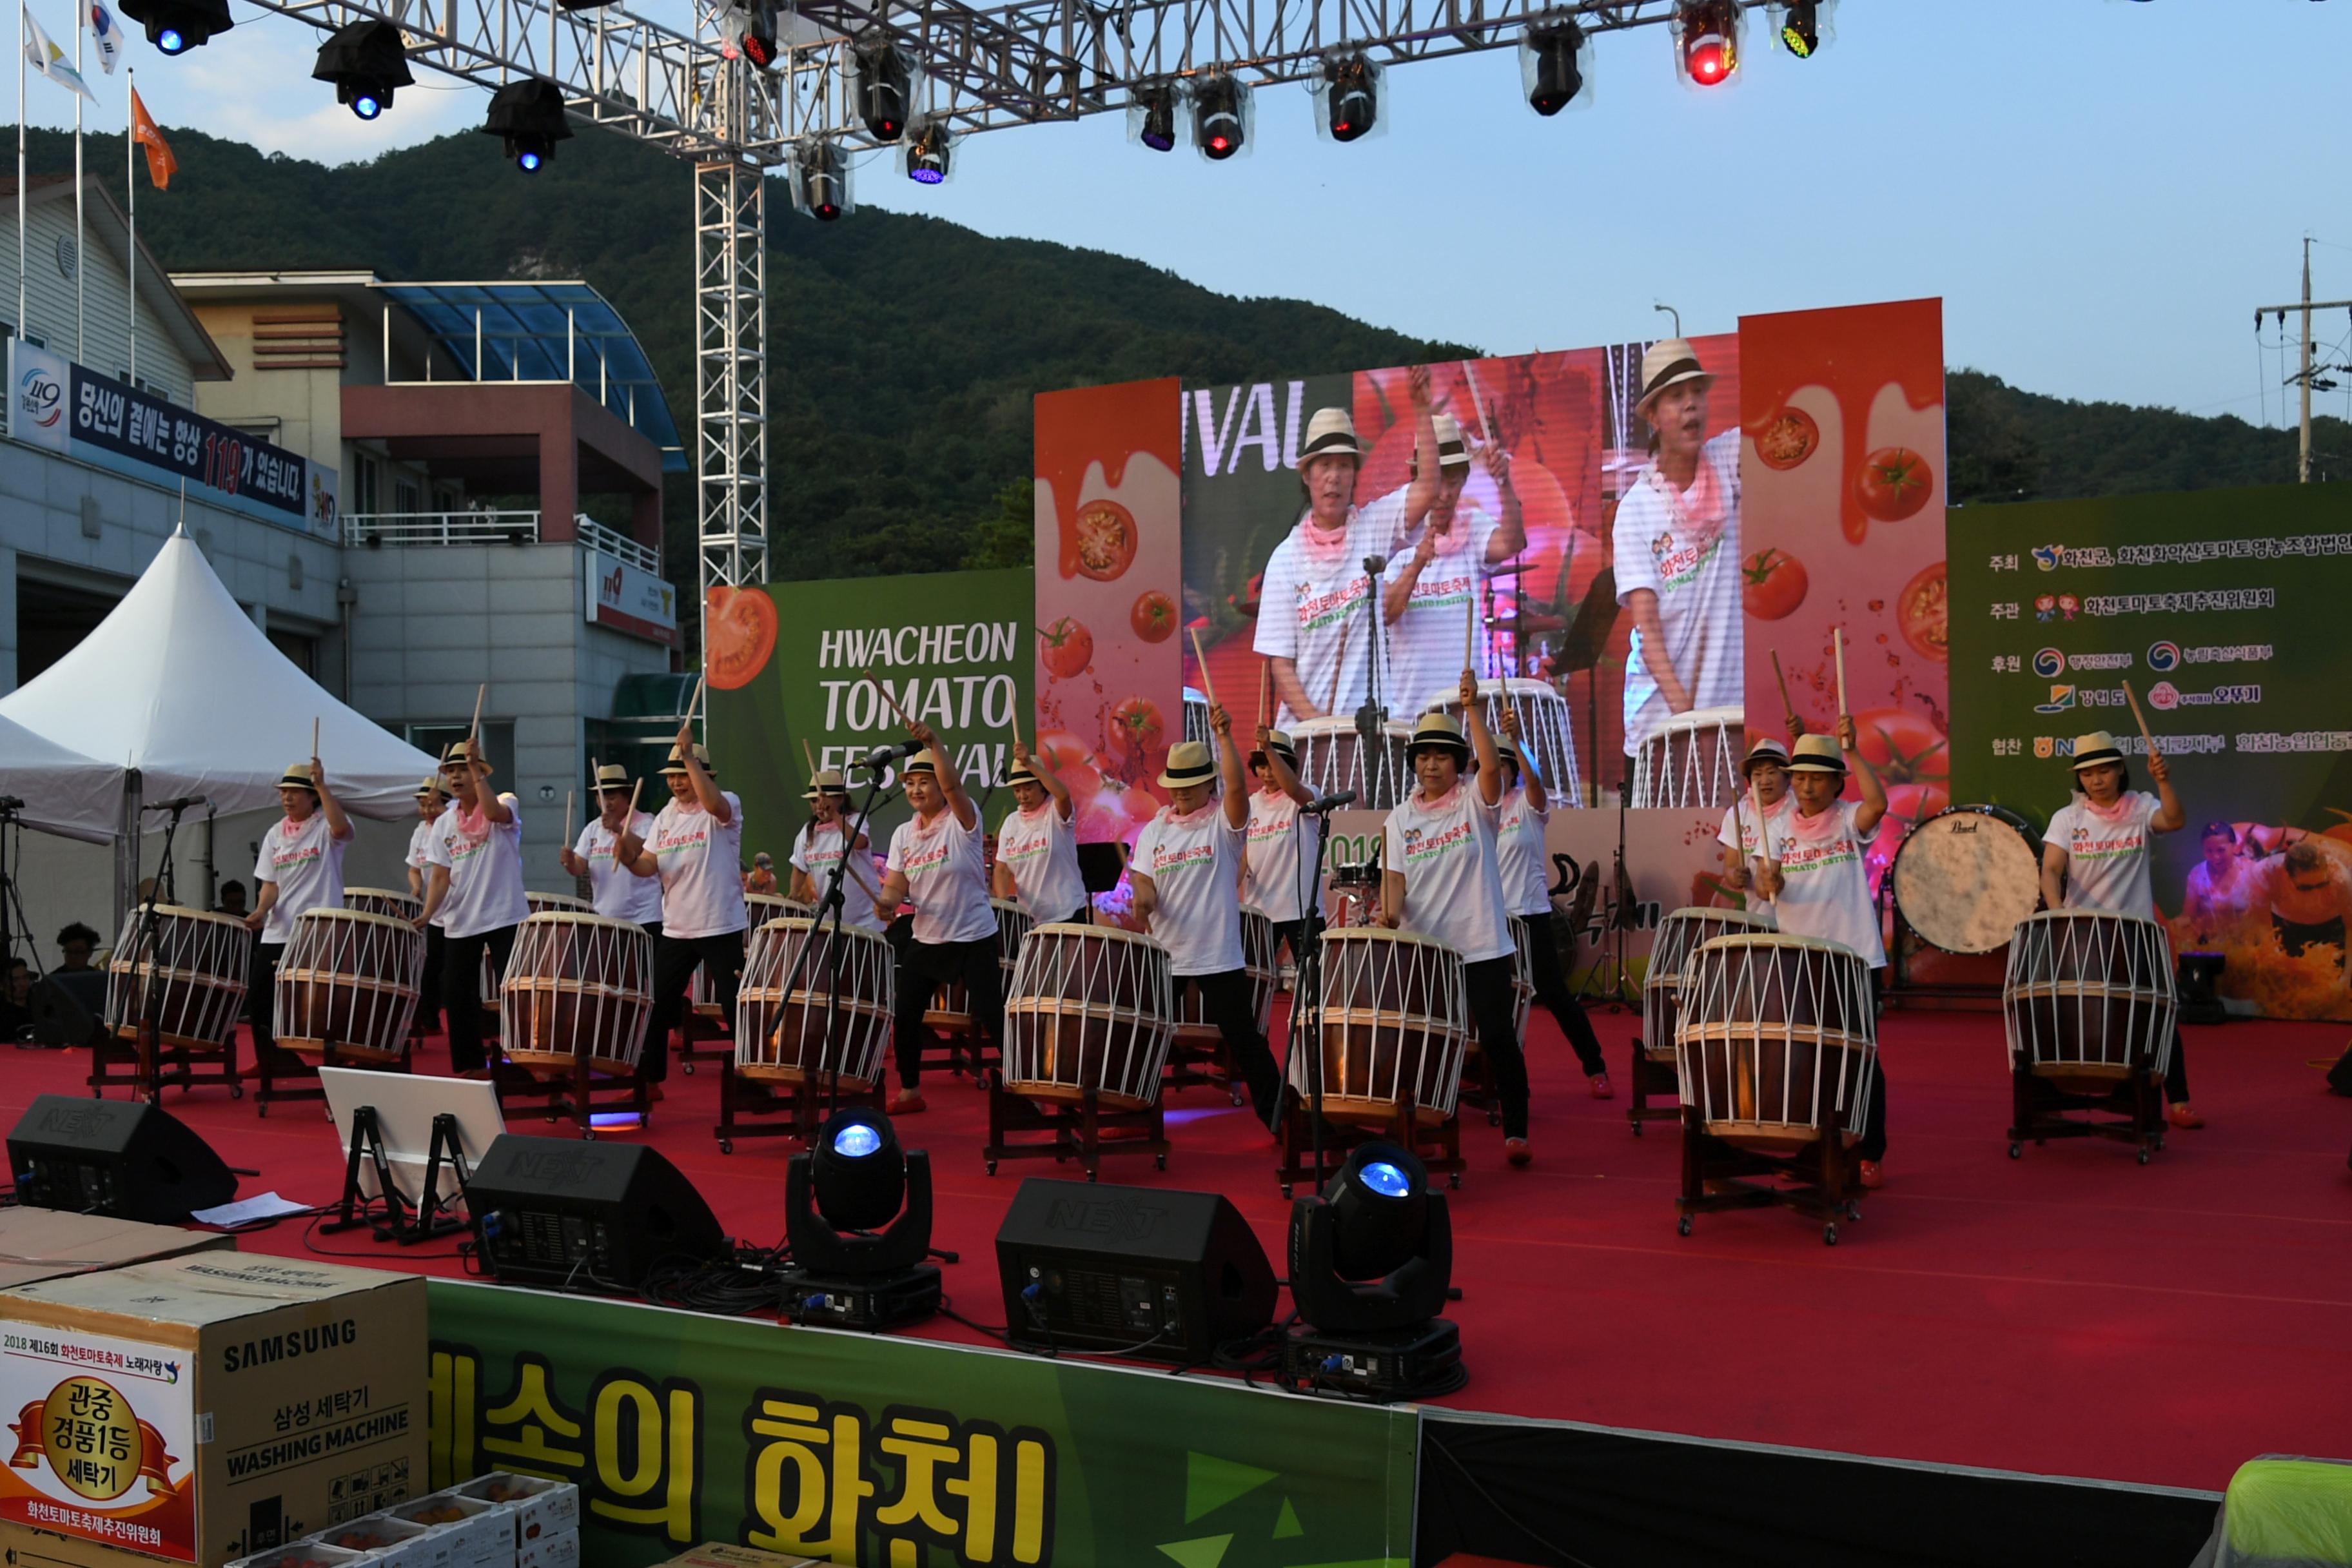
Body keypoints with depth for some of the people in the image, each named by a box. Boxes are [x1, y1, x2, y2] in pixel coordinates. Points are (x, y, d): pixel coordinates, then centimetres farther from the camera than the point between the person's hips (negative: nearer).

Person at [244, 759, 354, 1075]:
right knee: (257, 999, 9)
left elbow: (342, 829, -31)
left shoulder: (325, 825, -4)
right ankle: (272, 1062, 25)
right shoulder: (275, 834, 11)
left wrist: (322, 785, -32)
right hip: (278, 933, 6)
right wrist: (261, 910, -11)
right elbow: (270, 883, 8)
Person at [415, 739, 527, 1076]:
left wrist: (475, 768, -32)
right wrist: (427, 914, -11)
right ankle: (471, 1066, 21)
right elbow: (441, 876, 4)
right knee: (456, 996, 8)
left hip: (505, 919, -5)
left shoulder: (505, 804, -6)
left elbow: (493, 812, -32)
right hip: (459, 924, 5)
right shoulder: (444, 824, 7)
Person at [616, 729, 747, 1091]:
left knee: (735, 1009, -1)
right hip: (675, 929, 6)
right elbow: (649, 867, 3)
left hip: (722, 928, -6)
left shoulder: (726, 804, -8)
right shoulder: (666, 816, 10)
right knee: (657, 1007, 12)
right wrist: (628, 857, -19)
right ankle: (649, 1079, 25)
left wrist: (689, 756, -34)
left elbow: (713, 804, -34)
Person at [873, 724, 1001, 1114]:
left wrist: (933, 742, -41)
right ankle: (909, 1091, 24)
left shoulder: (962, 822, -12)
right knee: (904, 1015, 8)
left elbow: (952, 785, -32)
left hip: (973, 938, -6)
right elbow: (896, 884, 1)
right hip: (924, 939, 6)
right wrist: (886, 902, -22)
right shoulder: (903, 834, 5)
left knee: (993, 1018, -5)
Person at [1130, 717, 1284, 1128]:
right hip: (1163, 955, 4)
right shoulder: (1155, 829, 8)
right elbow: (1142, 878, 3)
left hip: (1219, 956, -4)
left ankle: (1276, 1115, 10)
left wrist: (1224, 736, -31)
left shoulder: (1223, 819, -4)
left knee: (1243, 1039, 1)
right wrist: (1143, 898, -19)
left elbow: (1236, 786, -23)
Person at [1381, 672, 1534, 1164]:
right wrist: (1390, 911, -18)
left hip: (1481, 946, -3)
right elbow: (1395, 875, 2)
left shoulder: (1475, 802, -2)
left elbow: (1492, 766, -23)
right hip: (1421, 948, 3)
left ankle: (1515, 1131, 10)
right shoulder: (1401, 818, 7)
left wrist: (1473, 709, -26)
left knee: (1498, 1037, -2)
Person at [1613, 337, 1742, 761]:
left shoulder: (1727, 462, 3)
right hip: (1658, 707, -1)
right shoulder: (1636, 508, -4)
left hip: (1729, 696, 1)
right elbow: (1645, 622, -11)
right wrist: (1680, 703, -21)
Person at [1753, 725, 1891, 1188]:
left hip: (1855, 958, -3)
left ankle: (1870, 1155, 14)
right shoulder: (1782, 829, 7)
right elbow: (1764, 881, -3)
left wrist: (1852, 750, -22)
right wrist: (1769, 883, -27)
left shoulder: (1849, 820, -2)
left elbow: (1878, 803, -25)